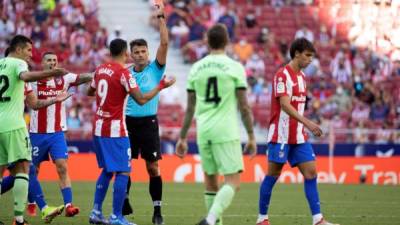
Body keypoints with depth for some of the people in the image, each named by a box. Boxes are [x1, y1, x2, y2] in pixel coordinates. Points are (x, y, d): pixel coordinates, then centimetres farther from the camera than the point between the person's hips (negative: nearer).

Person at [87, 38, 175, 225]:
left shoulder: (100, 70, 8)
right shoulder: (123, 73, -13)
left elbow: (90, 92, 24)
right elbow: (141, 100, -16)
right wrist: (161, 86, -6)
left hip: (98, 128, 8)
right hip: (116, 130, -8)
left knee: (107, 170, 18)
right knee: (123, 172, -4)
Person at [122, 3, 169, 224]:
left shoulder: (155, 69, 0)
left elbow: (164, 43, -11)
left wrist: (161, 18, -14)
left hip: (148, 122, -3)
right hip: (128, 122, 3)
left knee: (153, 168, -3)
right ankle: (124, 202, 20)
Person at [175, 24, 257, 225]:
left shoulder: (196, 68, 7)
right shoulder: (235, 67, -3)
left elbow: (190, 108, 10)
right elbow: (243, 106, -4)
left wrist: (183, 137, 17)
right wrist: (251, 136, 3)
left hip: (203, 132, 4)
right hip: (226, 132, -4)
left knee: (210, 181, 16)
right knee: (233, 182, -5)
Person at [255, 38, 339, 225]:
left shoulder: (301, 76, 14)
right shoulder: (282, 75, -12)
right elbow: (285, 105, -22)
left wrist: (304, 127, 19)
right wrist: (308, 123, -29)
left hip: (298, 136, 8)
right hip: (281, 136, -8)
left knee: (311, 172, -2)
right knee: (273, 174, -1)